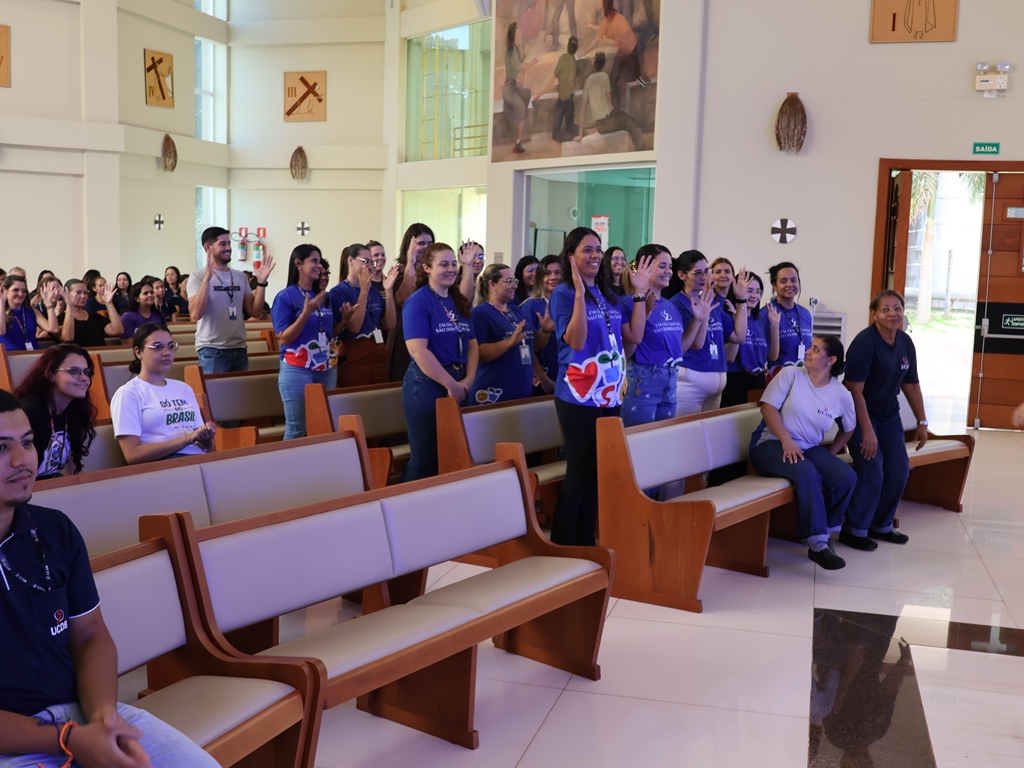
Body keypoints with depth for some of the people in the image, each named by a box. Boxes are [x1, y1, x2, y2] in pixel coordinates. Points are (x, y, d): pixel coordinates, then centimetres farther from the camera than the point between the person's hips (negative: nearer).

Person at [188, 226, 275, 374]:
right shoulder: (198, 276, -4)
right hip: (212, 350, -5)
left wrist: (261, 282, -3)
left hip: (239, 350, 5)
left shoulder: (240, 277, 11)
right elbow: (195, 315, -18)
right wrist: (207, 277, -25)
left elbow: (254, 312, 8)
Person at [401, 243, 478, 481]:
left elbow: (472, 344, 11)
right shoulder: (418, 302, -11)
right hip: (427, 385, -7)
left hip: (459, 385, 7)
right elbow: (418, 350, -19)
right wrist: (451, 384, -17)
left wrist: (467, 380, -5)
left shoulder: (459, 302, 12)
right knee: (425, 457, 0)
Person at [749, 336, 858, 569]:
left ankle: (822, 531, -3)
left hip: (809, 448, 4)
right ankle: (817, 543, -29)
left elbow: (848, 429, 17)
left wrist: (830, 454, 6)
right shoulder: (791, 374, -5)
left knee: (847, 477, -20)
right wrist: (787, 440, -20)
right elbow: (768, 407, -10)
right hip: (771, 443, -4)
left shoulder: (842, 394, 2)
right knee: (806, 472, -34)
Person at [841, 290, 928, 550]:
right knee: (872, 471, -14)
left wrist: (922, 422, 10)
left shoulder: (906, 343, 1)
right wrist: (867, 431, -25)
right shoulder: (864, 342, -21)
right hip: (861, 413, -7)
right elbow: (855, 389, -23)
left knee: (899, 469, 6)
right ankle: (854, 530, 2)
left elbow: (911, 385, 11)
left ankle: (881, 525, 24)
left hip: (889, 413, 7)